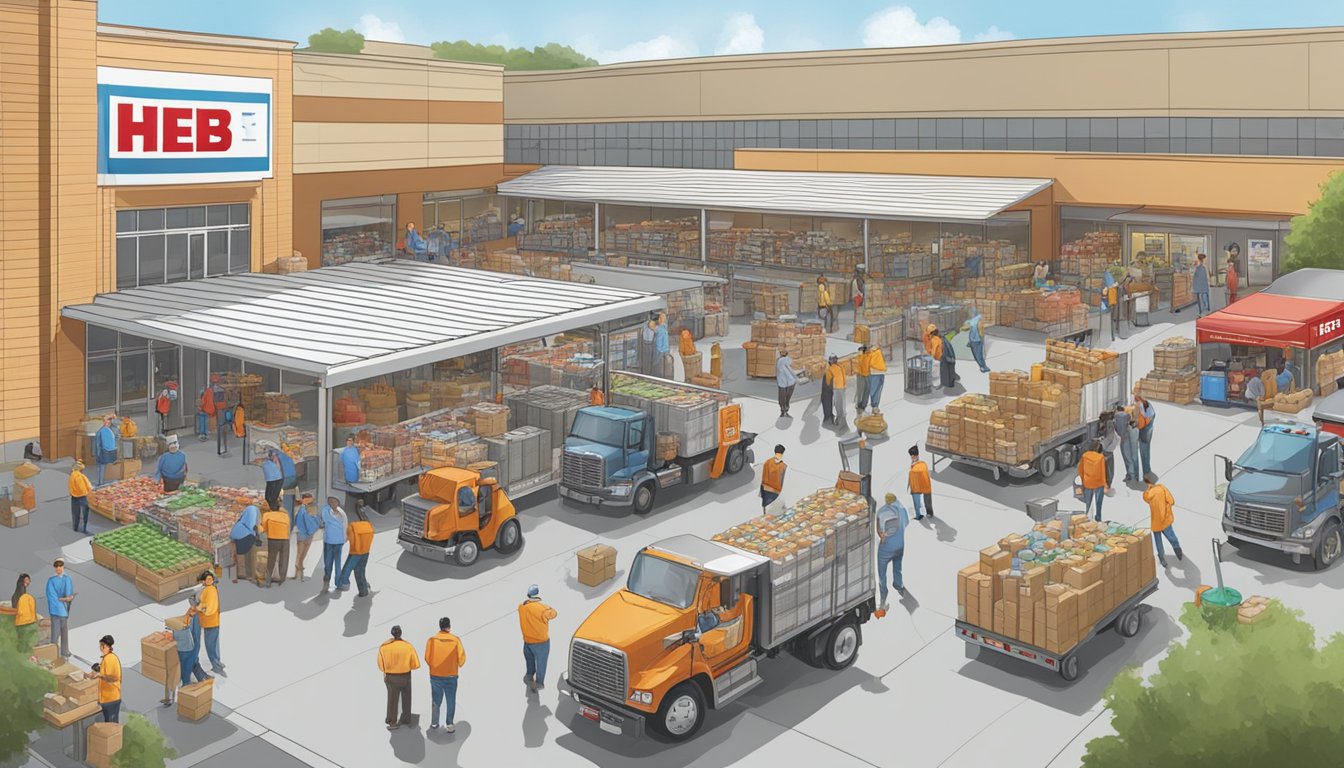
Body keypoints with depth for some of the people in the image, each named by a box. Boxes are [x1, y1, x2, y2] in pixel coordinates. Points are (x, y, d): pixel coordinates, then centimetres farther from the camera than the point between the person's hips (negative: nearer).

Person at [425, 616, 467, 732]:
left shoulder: (432, 640, -9)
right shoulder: (455, 639, -11)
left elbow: (427, 657, -7)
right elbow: (462, 657, -9)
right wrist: (459, 666, 12)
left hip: (435, 675, 1)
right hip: (451, 675, -1)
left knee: (436, 700, 15)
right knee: (450, 701, 11)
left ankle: (434, 724, 20)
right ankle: (449, 725, 9)